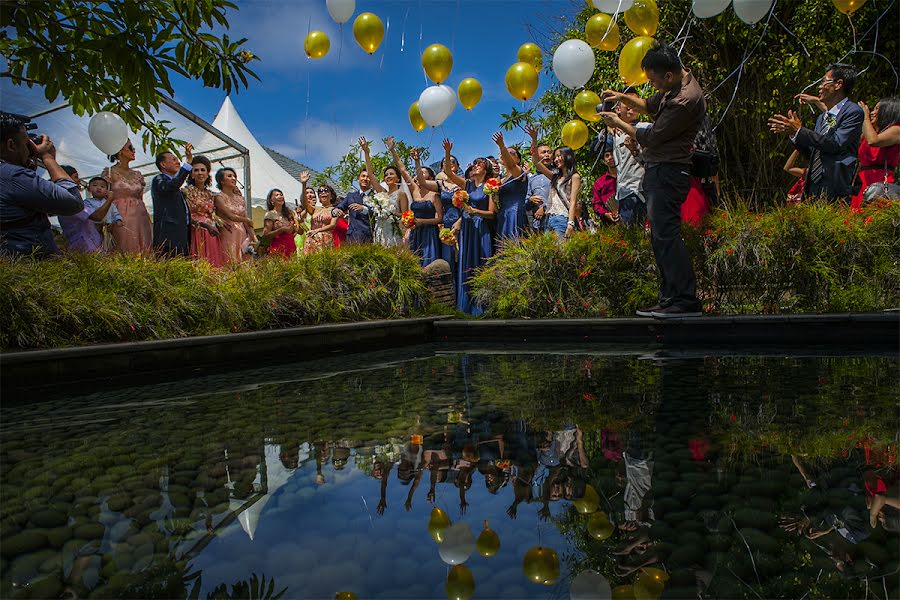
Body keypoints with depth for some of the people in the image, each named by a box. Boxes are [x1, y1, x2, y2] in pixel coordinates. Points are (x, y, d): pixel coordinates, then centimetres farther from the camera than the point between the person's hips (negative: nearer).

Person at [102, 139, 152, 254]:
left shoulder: (137, 174, 16)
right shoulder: (109, 172, 2)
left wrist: (147, 220, 10)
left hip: (140, 218, 4)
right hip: (120, 218, -4)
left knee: (143, 252, -2)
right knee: (126, 254, -8)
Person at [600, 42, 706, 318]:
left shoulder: (686, 100, -19)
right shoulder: (675, 86, 13)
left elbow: (652, 137, -15)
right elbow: (650, 105, 30)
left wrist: (618, 123, -1)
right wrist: (622, 97, 13)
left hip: (668, 171, -10)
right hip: (657, 170, 10)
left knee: (665, 234, -14)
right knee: (660, 236, 10)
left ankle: (686, 300, -12)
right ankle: (670, 299, 15)